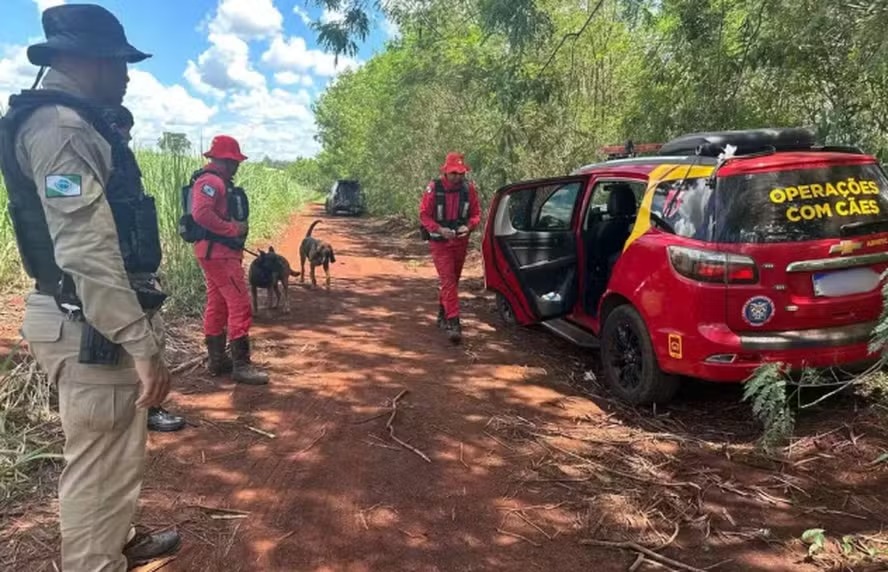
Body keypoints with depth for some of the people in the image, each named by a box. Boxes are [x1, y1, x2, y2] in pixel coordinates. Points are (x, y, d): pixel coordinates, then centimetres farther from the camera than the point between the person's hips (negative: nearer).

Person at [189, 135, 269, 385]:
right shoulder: (211, 181, -16)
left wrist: (237, 228, 5)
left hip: (217, 251, 11)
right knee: (240, 305, -10)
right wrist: (234, 229, -22)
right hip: (218, 252, -11)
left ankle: (217, 359, 21)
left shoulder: (219, 182, 17)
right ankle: (241, 365, -7)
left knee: (217, 305, 13)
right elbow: (201, 213, -30)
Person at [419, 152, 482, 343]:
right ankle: (453, 323, -14)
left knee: (453, 280, 17)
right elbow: (424, 215, -8)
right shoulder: (434, 188, -13)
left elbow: (476, 213, 3)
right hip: (440, 242, -4)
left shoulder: (468, 188, -4)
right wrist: (439, 229, -23)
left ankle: (443, 314, 38)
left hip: (460, 241, 4)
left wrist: (469, 226, -17)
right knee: (448, 281, -11)